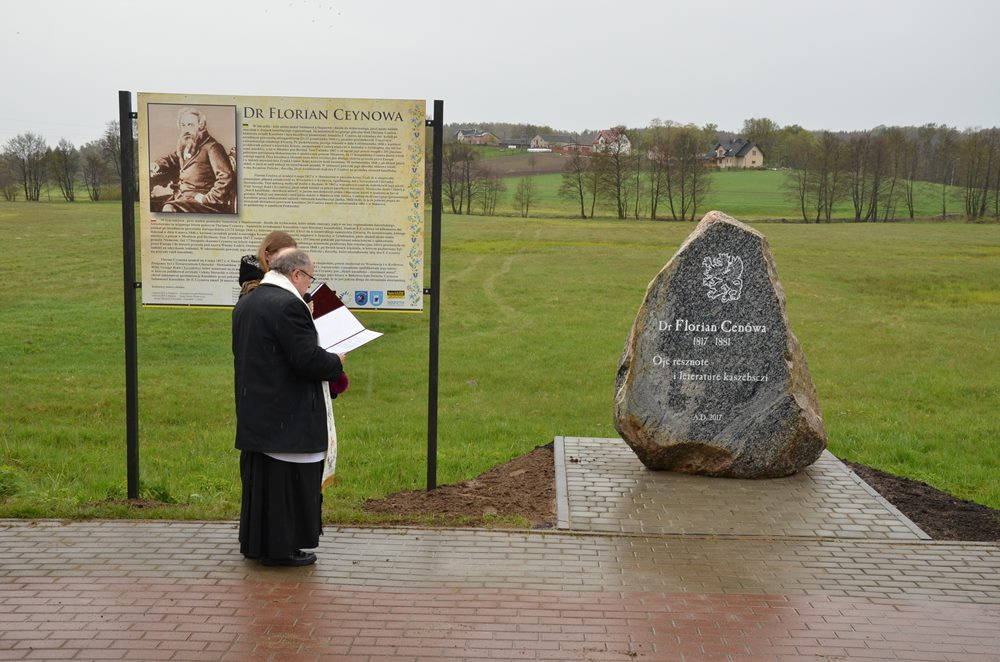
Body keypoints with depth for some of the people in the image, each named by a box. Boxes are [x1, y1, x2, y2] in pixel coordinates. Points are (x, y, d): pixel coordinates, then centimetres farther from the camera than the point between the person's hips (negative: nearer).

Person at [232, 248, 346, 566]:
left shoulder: (244, 304, 10)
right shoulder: (289, 305, -19)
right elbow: (308, 359, -23)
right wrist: (336, 361, -3)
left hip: (252, 411, 9)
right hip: (286, 414, -9)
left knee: (258, 477, 17)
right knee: (286, 479, 0)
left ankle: (255, 542, 27)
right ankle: (281, 548, 6)